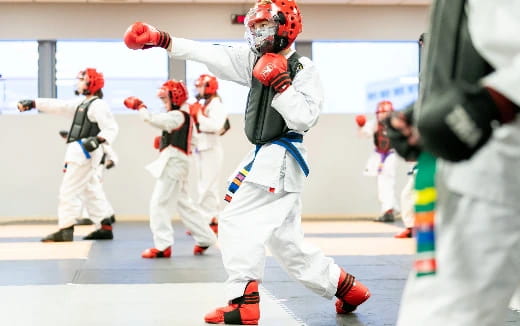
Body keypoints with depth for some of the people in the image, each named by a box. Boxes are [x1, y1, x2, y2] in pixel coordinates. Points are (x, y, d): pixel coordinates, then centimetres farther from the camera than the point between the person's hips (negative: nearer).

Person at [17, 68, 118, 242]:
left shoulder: (98, 105, -12)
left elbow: (111, 128, -19)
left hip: (85, 153, -10)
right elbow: (58, 106, 19)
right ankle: (105, 227, 14)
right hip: (80, 152, 10)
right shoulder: (81, 103, 19)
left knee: (69, 190, -8)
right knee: (91, 191, 11)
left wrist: (98, 139, -35)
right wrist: (33, 103, 15)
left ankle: (65, 230, -5)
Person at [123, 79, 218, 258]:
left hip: (173, 163, -10)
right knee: (183, 204, 17)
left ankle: (163, 246, -6)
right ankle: (205, 238, 23)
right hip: (175, 164, 10)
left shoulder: (178, 116, -14)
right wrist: (163, 140, 8)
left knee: (159, 203, -8)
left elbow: (152, 119, -23)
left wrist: (139, 106, -9)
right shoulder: (183, 115, 16)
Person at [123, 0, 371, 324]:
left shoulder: (304, 69, -10)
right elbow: (210, 54, 4)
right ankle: (345, 287, 22)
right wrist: (161, 39, -2)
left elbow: (304, 119, -19)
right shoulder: (255, 59, 10)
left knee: (238, 220, -12)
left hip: (281, 160, -8)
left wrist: (280, 82, -21)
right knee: (285, 238, 12)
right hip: (264, 155, 8)